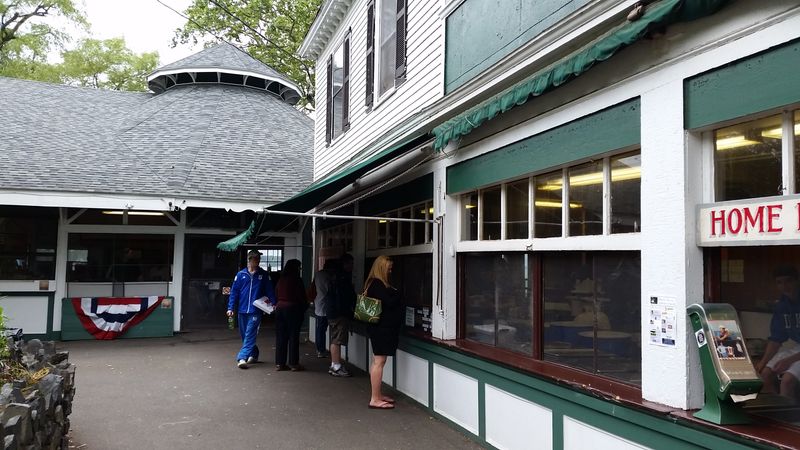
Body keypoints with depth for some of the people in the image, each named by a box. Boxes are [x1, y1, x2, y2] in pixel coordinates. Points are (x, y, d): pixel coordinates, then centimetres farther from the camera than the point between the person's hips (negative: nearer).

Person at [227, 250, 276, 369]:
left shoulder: (264, 275, 2)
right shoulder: (241, 274, 4)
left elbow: (269, 290, 1)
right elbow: (234, 291, 4)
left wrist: (273, 303, -11)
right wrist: (231, 308, -1)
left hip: (256, 311, -3)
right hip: (242, 310, 3)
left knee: (250, 335, -10)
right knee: (244, 335, 13)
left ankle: (242, 358, -12)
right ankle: (254, 354, 30)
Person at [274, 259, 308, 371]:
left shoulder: (281, 280, 7)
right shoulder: (297, 280, -10)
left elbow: (276, 295, 12)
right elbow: (302, 297, -9)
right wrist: (305, 305, 8)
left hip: (280, 308, 5)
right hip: (293, 309, -5)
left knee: (280, 337, 8)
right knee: (293, 337, 1)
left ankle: (279, 363, 11)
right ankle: (293, 363, 4)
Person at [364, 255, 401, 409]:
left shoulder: (375, 284, 15)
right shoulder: (377, 285, -17)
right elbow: (389, 302, -22)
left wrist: (393, 294, -1)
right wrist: (396, 293, -4)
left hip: (382, 328, 11)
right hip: (382, 328, -11)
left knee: (377, 361, 15)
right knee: (379, 362, -8)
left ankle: (377, 394, 24)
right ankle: (375, 399, -5)